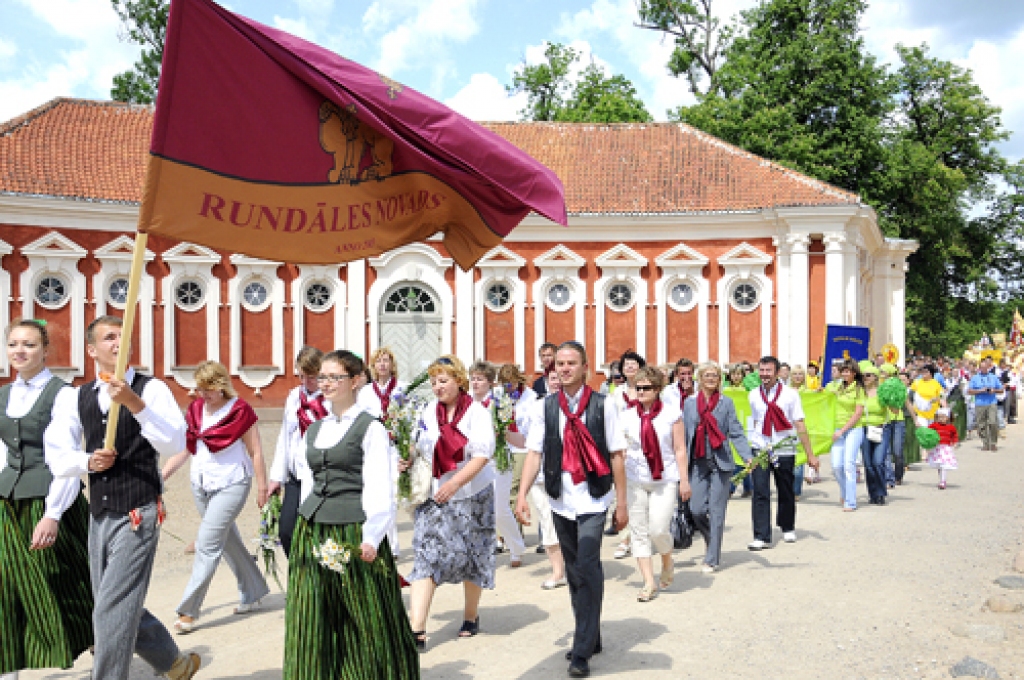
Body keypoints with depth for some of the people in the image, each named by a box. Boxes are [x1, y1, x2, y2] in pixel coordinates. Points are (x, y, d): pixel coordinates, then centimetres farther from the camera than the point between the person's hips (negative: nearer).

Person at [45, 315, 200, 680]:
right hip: (99, 516, 6)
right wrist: (88, 461, -14)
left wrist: (135, 403, -31)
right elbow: (58, 458, 6)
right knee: (123, 609, 17)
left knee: (112, 612, -7)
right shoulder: (76, 398, 7)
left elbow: (175, 444, -21)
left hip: (137, 516, -6)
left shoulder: (151, 389, -8)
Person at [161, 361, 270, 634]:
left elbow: (255, 452, -8)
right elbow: (183, 448, 10)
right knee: (229, 540, 15)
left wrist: (262, 487, -7)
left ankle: (188, 611, -2)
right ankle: (253, 594, 30)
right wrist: (160, 477, 3)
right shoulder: (195, 409, 6)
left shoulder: (240, 411, -11)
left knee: (208, 544, -9)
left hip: (230, 484, -6)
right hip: (201, 484, 7)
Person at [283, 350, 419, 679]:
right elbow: (306, 479, 18)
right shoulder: (313, 430, 15)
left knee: (363, 624, 4)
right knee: (313, 622, 10)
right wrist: (307, 522, 11)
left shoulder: (371, 428, -4)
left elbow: (379, 489, -10)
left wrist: (371, 538, -18)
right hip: (312, 534, 6)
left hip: (353, 532, -6)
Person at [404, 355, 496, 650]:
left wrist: (454, 483, -25)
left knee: (471, 558, 10)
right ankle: (417, 630, -8)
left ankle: (471, 617, 31)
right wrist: (409, 460, -7)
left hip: (471, 495, -2)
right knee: (426, 557, -7)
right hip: (434, 496, 3)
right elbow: (422, 447, 15)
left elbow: (483, 455, -16)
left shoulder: (476, 412, -7)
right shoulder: (429, 412, 5)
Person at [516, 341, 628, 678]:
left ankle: (582, 653, -1)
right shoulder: (546, 407, 3)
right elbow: (534, 453, 1)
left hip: (592, 501, -3)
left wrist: (621, 502, -2)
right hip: (560, 501, 4)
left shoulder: (603, 405, -4)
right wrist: (522, 495, -9)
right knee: (574, 572, 14)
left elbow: (616, 455, -2)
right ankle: (590, 638, 30)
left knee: (587, 569, -12)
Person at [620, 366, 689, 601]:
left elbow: (679, 449, 2)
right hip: (635, 480, 2)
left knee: (658, 529, -9)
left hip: (665, 480, -2)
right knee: (639, 531, 3)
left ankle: (667, 563, 24)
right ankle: (649, 582, 14)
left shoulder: (671, 412, 0)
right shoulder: (627, 416, 3)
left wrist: (684, 480, 0)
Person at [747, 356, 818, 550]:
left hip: (784, 451, -1)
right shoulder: (754, 395, 5)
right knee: (760, 493, -8)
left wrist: (810, 454, -5)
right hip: (760, 450, 1)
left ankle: (788, 528, 35)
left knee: (786, 493, 13)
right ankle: (761, 537, -4)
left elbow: (800, 425, -3)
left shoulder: (790, 394, -4)